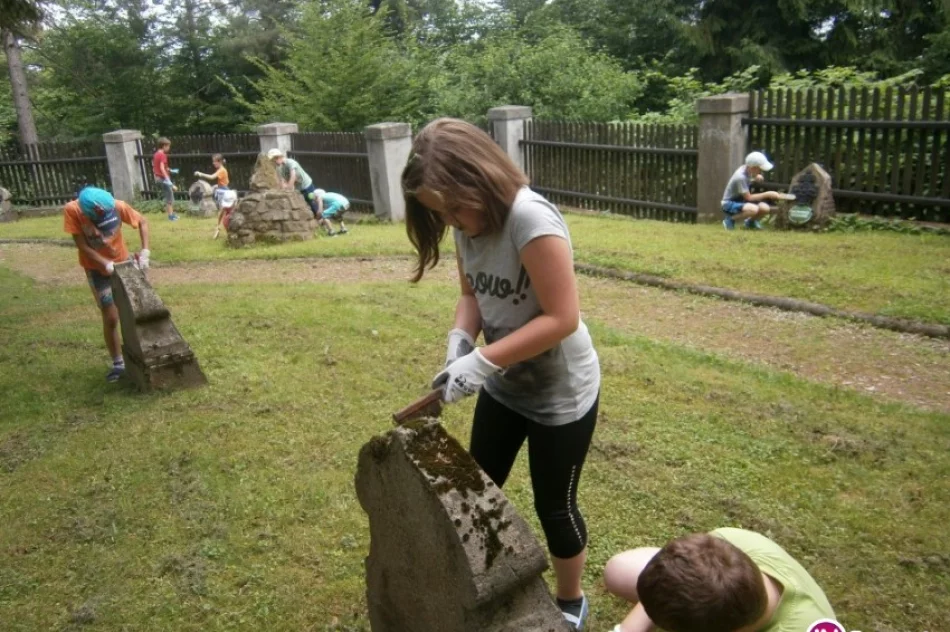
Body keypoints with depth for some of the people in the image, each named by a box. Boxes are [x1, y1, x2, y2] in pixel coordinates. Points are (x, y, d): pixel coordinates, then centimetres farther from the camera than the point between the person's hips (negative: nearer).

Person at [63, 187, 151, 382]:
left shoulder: (117, 206, -24)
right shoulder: (72, 211, -25)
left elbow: (142, 223, -9)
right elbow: (82, 246, -21)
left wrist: (145, 251, -21)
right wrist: (107, 264, -32)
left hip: (123, 262, 2)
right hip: (97, 268, -2)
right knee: (111, 318, -3)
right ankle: (118, 363, 13)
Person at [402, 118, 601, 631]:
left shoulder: (531, 220, -29)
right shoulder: (468, 222, -5)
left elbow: (562, 317, -30)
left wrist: (483, 360, -31)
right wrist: (459, 339, -15)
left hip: (560, 393, -7)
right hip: (503, 385, 8)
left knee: (554, 507, 11)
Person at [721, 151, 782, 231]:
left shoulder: (747, 168, -5)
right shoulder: (740, 177, -27)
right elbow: (748, 198, -23)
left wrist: (758, 177, -5)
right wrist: (767, 194, -18)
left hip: (741, 201, 8)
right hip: (729, 204, -8)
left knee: (765, 208, -14)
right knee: (753, 209, -35)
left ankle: (750, 222, 17)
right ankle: (730, 220, -10)